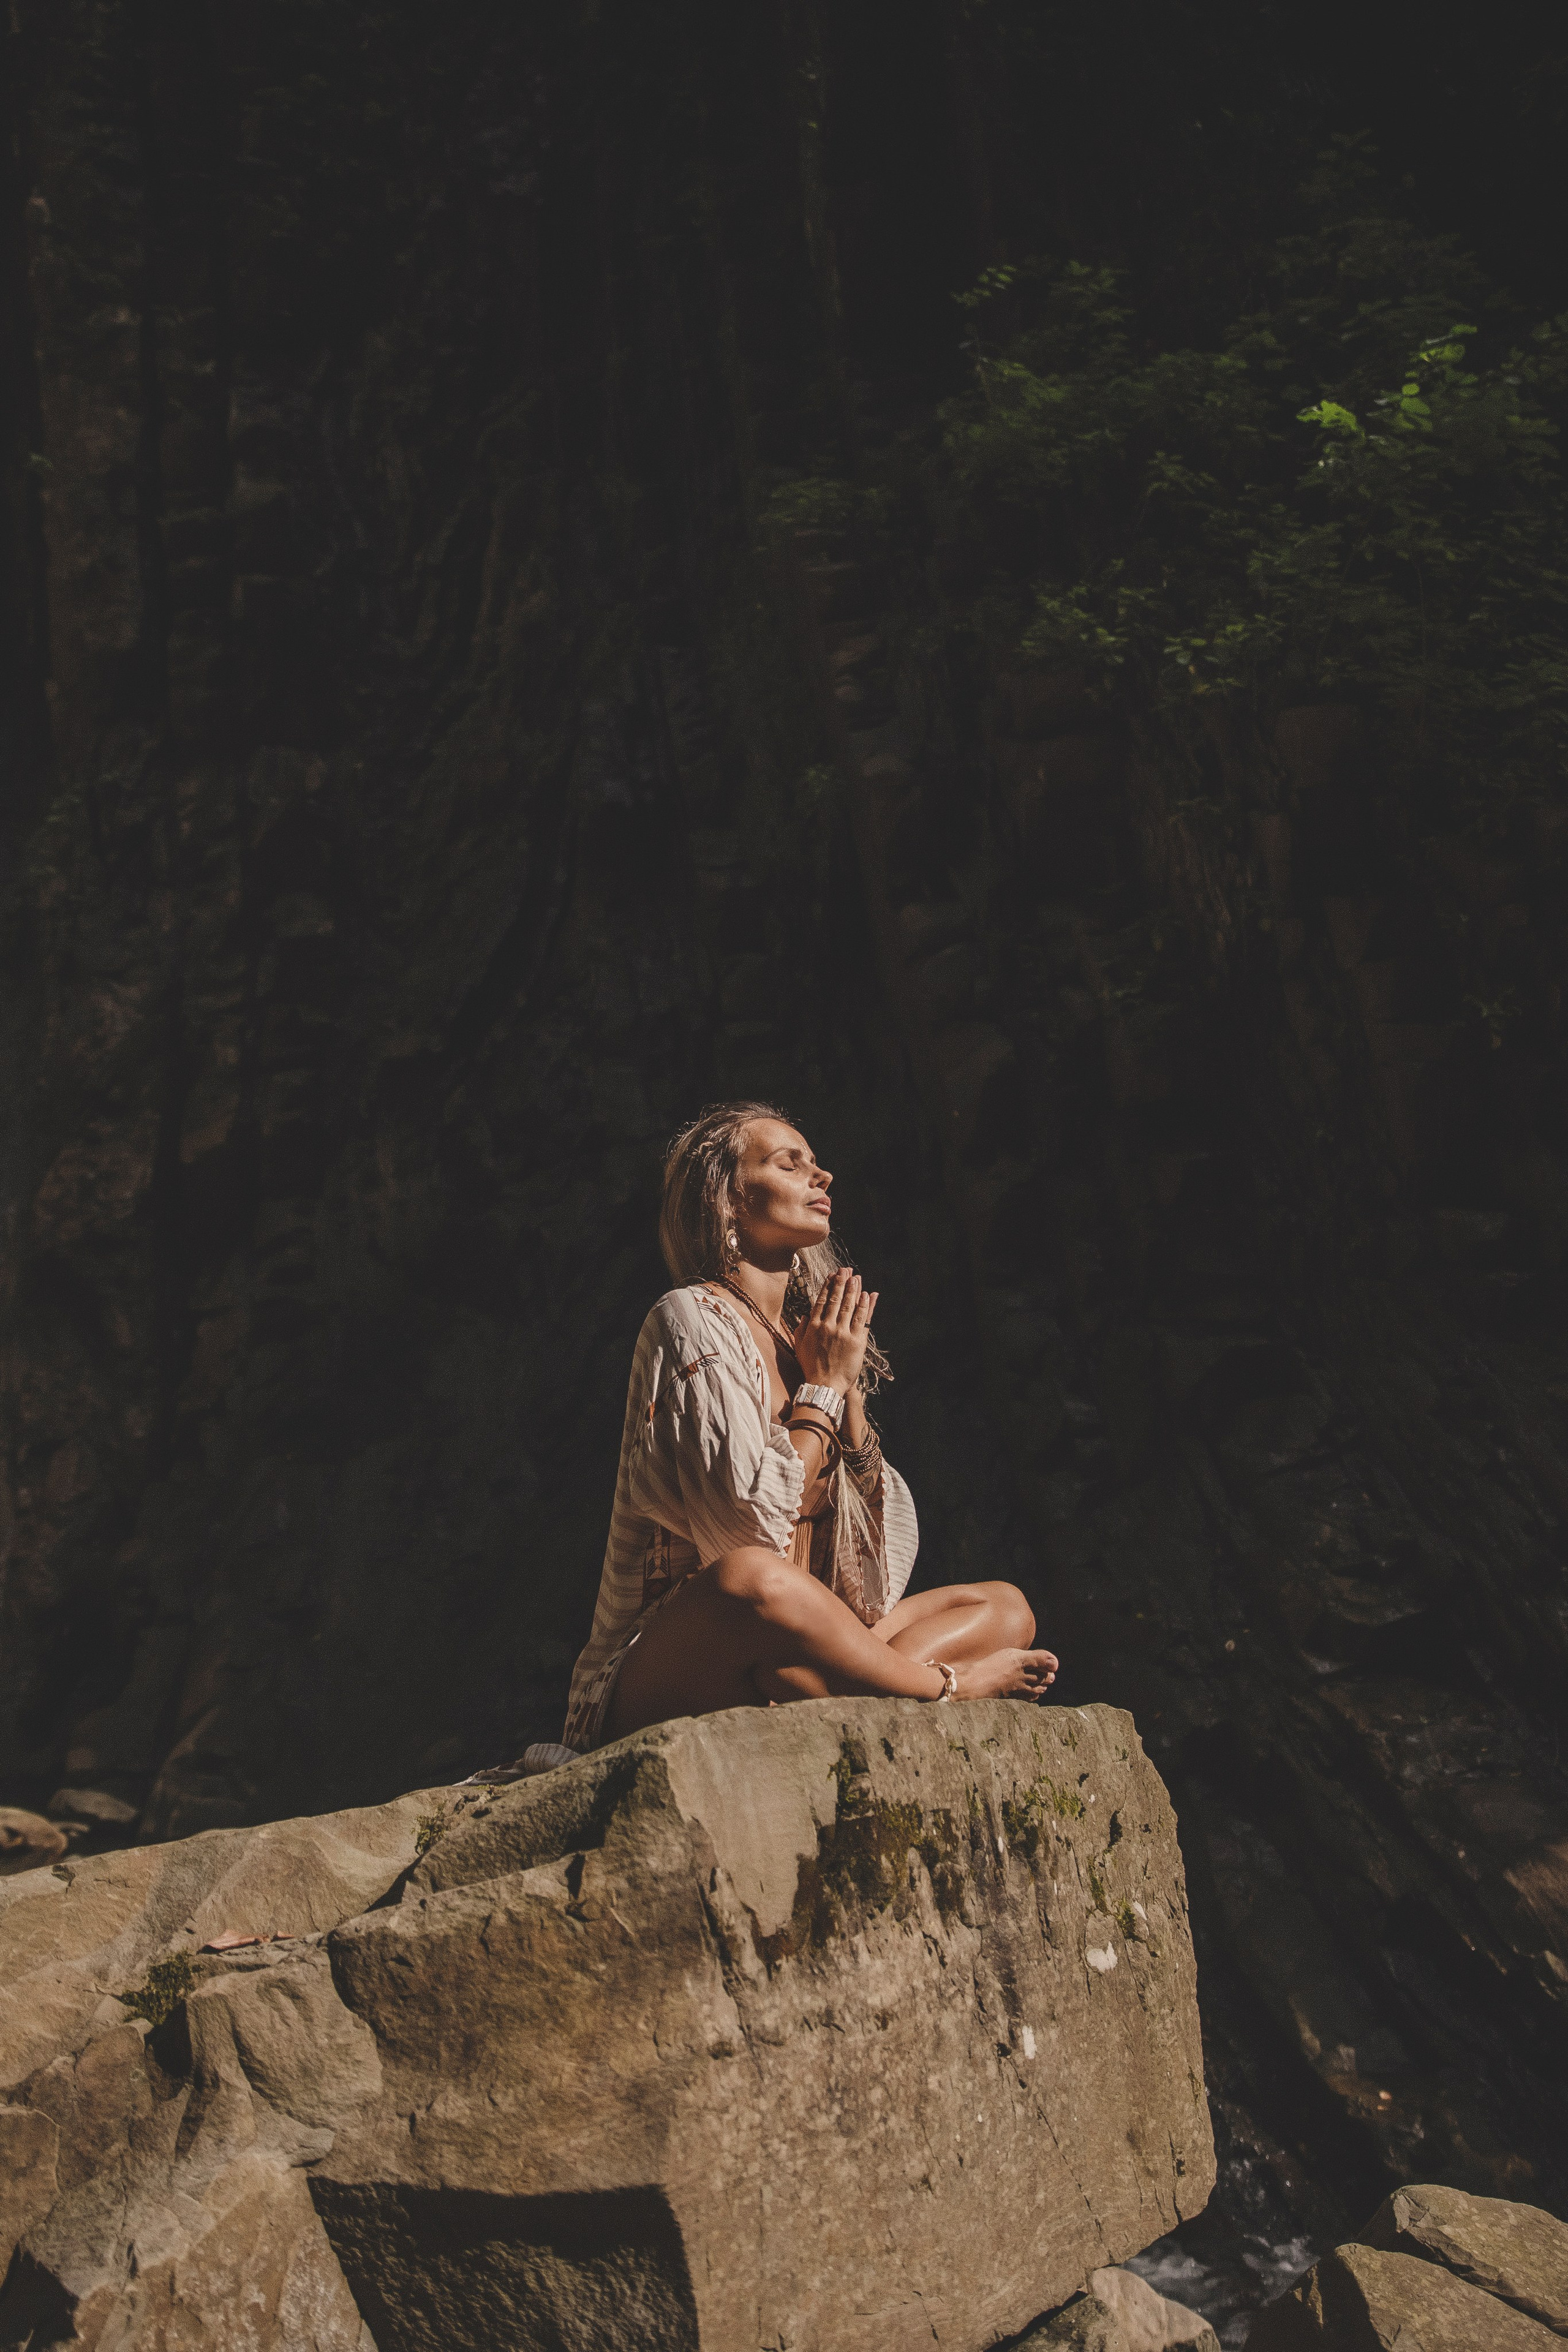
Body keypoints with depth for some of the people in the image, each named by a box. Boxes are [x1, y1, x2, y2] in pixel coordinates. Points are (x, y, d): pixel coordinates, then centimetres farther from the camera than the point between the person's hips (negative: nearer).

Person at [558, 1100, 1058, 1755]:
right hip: (674, 1669, -8)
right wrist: (823, 1388, -7)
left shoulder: (808, 1337, 15)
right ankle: (947, 1688, -13)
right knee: (752, 1578, -39)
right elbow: (757, 1520, -20)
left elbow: (888, 1542, 9)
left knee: (1006, 1608, 5)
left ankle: (811, 1699, -21)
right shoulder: (691, 1317, -7)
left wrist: (849, 1396, -2)